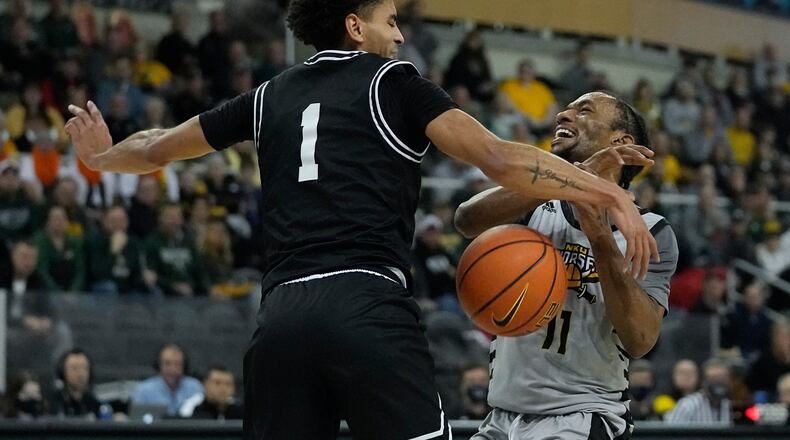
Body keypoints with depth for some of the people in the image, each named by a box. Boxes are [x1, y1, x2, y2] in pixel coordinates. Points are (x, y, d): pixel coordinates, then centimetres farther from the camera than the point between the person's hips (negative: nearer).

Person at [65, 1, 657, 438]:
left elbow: (158, 149, 34)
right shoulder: (391, 81, 8)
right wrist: (611, 194, -3)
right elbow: (499, 158, -3)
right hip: (368, 305, -5)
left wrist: (101, 159, 55)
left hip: (281, 315, 5)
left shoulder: (270, 98, 22)